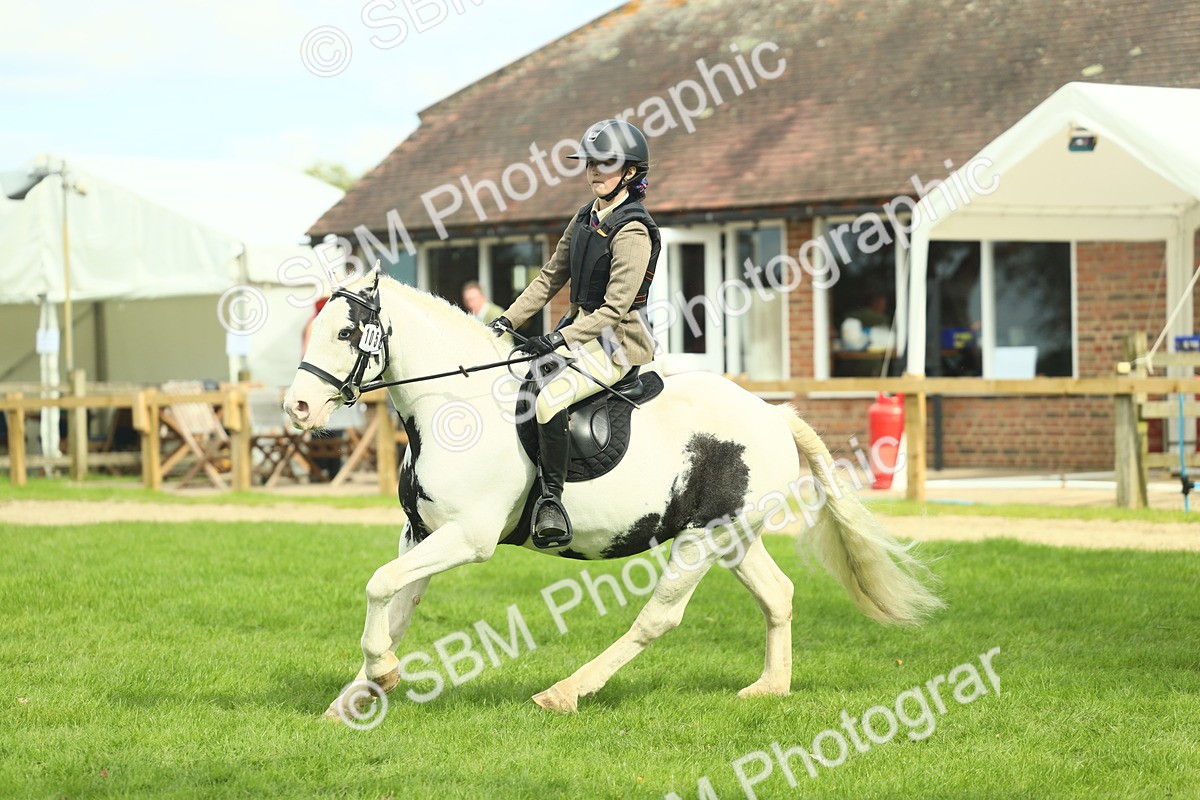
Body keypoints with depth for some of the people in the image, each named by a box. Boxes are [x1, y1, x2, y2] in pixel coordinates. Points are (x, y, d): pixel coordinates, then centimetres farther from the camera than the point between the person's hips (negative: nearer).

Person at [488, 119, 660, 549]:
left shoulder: (632, 232, -17)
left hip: (618, 342, -9)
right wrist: (508, 320, 5)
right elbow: (551, 276, 14)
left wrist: (560, 339, -25)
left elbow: (614, 308, -21)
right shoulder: (586, 217, 9)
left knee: (550, 398, -29)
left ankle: (551, 497, -19)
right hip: (581, 327, 9)